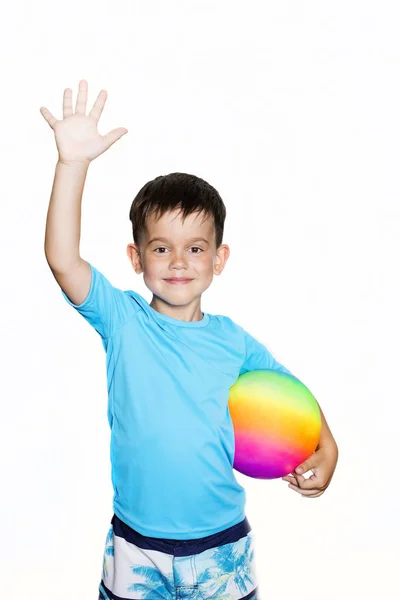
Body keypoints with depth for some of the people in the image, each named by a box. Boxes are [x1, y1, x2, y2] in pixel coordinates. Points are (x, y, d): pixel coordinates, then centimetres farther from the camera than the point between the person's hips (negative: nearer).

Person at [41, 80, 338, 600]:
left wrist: (326, 449, -5)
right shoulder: (122, 320, -10)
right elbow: (62, 259, -25)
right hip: (136, 546, -1)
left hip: (222, 546, 1)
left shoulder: (233, 342, -4)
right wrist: (73, 162, -32)